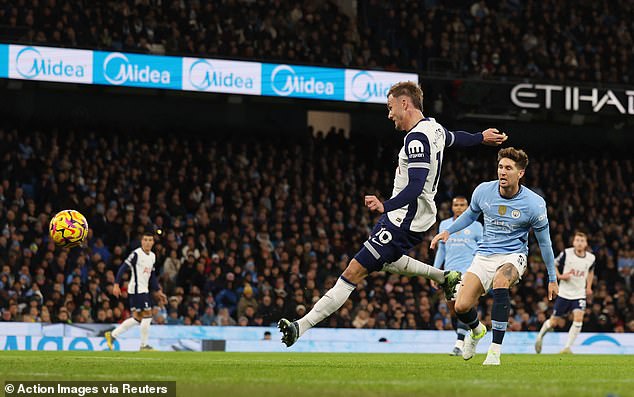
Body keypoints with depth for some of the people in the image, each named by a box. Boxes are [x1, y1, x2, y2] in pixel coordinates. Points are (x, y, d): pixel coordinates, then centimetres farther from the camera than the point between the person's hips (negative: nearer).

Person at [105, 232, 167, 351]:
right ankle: (144, 345, 1)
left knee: (137, 318, 10)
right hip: (136, 289, -9)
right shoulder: (136, 254, -12)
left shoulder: (152, 256, 13)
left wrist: (158, 292, 19)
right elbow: (123, 268, -15)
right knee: (147, 315, -8)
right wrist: (116, 285, -22)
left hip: (144, 290, 9)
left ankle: (112, 335, 17)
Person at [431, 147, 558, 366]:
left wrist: (552, 278, 4)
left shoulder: (534, 204, -13)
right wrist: (448, 231, 8)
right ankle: (476, 330, 27)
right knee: (461, 307, -13)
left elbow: (544, 242, -1)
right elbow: (471, 214, 18)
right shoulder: (483, 191, -6)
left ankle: (495, 349, -30)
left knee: (500, 282, -39)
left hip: (513, 255, -3)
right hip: (484, 255, 3)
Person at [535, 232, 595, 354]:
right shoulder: (566, 253, -11)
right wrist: (560, 276, -15)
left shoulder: (591, 258, -2)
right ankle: (541, 334, 39)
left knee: (578, 318, -22)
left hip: (580, 294, 1)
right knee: (554, 322, 6)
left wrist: (589, 286, 11)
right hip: (564, 293, -1)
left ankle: (568, 347, -12)